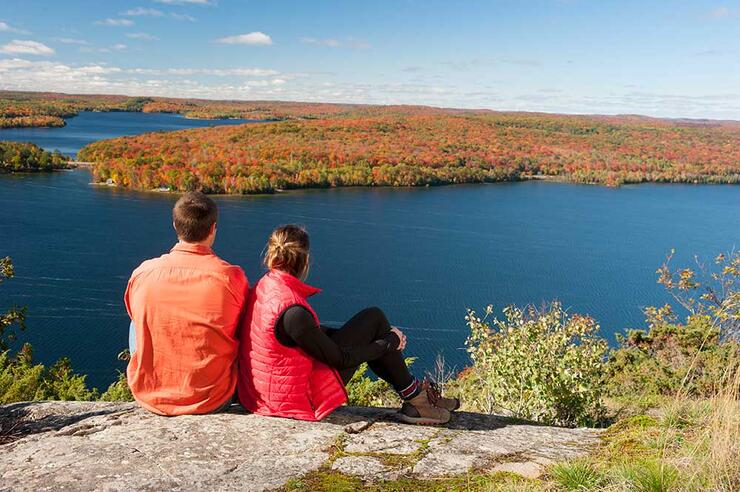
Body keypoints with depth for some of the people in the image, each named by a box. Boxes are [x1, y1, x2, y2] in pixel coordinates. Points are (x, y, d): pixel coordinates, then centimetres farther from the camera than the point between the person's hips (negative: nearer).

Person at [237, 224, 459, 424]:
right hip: (302, 399, -9)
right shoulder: (292, 311, -28)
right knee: (374, 318, -3)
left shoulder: (263, 286, 0)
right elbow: (339, 359, -19)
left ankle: (412, 392, 21)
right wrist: (390, 342, -5)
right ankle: (415, 399, 10)